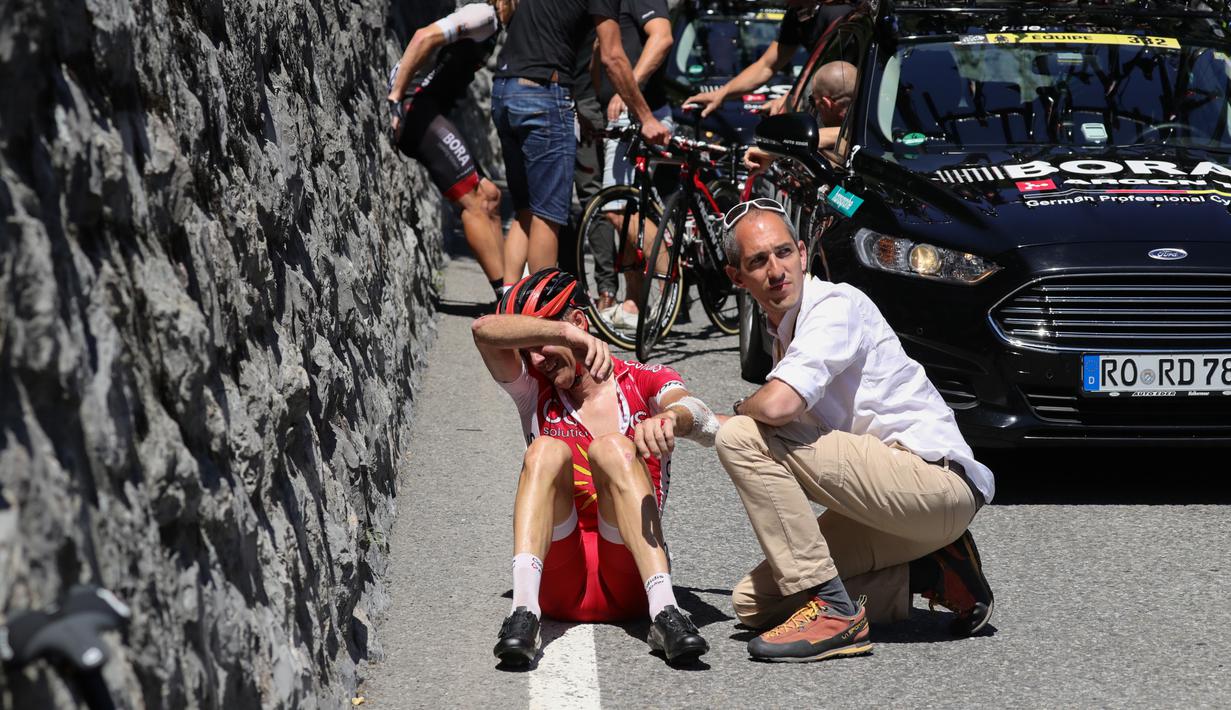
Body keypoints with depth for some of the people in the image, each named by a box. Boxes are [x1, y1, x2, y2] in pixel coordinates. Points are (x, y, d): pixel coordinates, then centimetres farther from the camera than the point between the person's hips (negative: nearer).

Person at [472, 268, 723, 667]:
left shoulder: (645, 383, 11)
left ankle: (664, 613, -39)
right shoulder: (536, 391, 14)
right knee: (548, 450, -21)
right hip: (559, 582, 1)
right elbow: (486, 331, -6)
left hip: (627, 585, -1)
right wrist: (564, 333, -25)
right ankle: (524, 612, -40)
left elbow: (704, 423, -13)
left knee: (612, 447, -23)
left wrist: (670, 417, -38)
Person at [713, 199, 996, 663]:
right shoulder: (784, 332, 17)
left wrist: (742, 410, -5)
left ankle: (830, 610, -20)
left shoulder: (837, 304, -12)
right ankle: (929, 574, 6)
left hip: (937, 481, -10)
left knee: (741, 438, -20)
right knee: (752, 604, 5)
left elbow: (778, 405, -26)